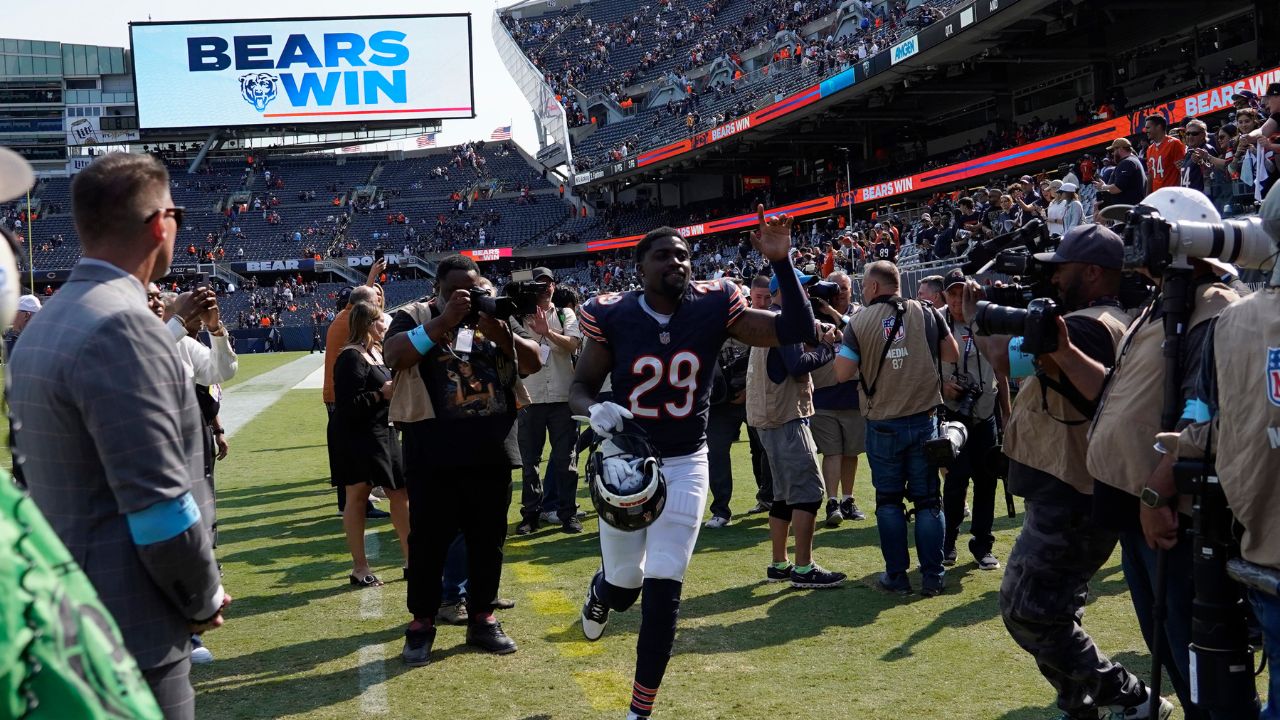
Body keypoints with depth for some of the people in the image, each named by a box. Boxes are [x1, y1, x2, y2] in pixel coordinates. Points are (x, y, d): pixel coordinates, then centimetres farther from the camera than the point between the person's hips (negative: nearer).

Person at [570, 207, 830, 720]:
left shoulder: (712, 308, -9)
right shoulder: (613, 316, -10)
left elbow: (800, 333, -12)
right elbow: (581, 387, -1)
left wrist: (782, 263, -22)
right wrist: (594, 411, -24)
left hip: (684, 466, 0)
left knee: (662, 592, -2)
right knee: (624, 584, 11)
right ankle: (600, 591, 52)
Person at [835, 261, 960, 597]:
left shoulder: (859, 323, -7)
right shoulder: (926, 313, -2)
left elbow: (843, 374, -9)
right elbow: (952, 355, 5)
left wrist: (843, 349, 9)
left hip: (882, 424, -1)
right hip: (923, 420, 1)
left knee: (889, 500, 10)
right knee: (928, 500, 8)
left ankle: (896, 576, 11)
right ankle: (932, 577, 10)